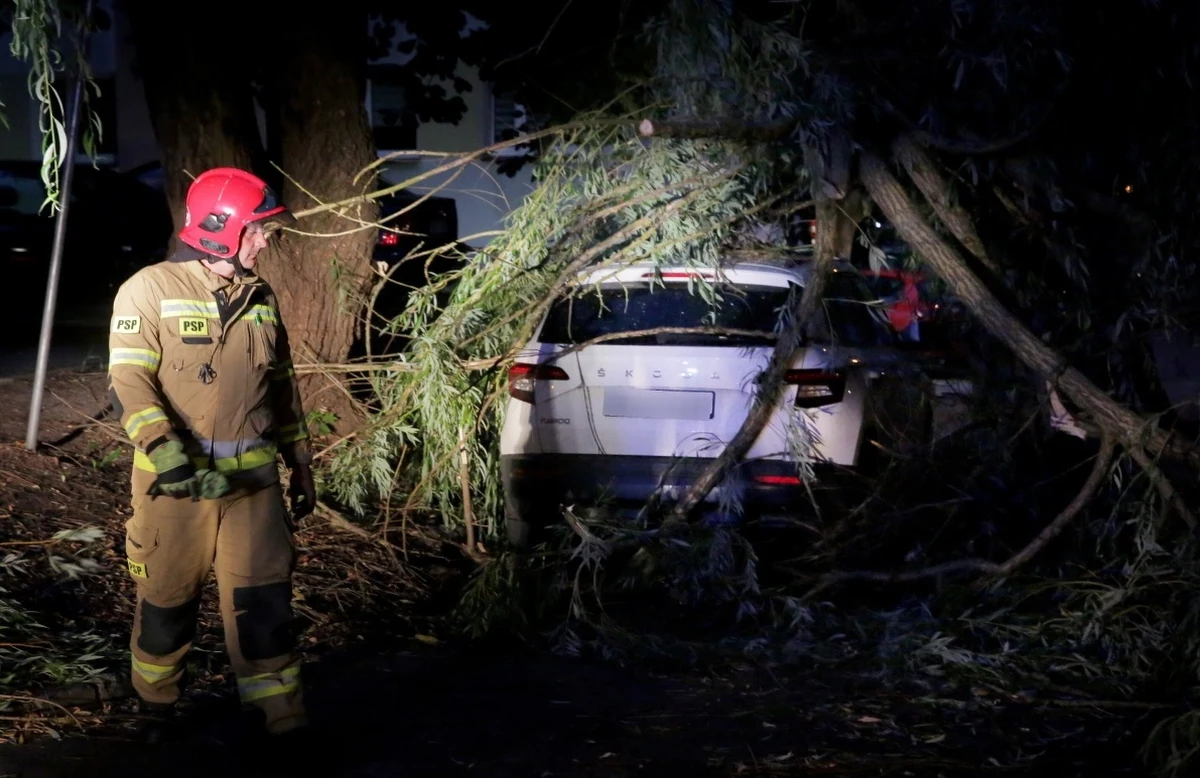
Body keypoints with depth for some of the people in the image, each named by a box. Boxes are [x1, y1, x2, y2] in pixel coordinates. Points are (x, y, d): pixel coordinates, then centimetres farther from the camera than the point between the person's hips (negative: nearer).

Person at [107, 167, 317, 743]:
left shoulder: (260, 300, 13)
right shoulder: (150, 291, -7)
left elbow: (284, 389, 20)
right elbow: (129, 383, -16)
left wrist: (300, 465, 18)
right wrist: (167, 453, -30)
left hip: (253, 481, 4)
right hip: (175, 481, -4)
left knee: (264, 605, 0)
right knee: (167, 603, 9)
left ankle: (281, 722, 4)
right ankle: (156, 711, 28)